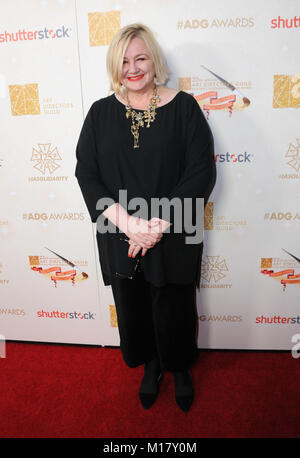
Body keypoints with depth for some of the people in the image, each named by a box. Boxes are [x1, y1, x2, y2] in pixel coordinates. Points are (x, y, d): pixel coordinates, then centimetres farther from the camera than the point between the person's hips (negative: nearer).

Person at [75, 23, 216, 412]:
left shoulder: (183, 107, -4)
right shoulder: (101, 113, 3)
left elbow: (201, 171, -9)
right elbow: (86, 173, -3)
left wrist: (160, 223, -18)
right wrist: (126, 222, -16)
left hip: (173, 238, -2)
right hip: (120, 238, 2)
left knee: (174, 309, 13)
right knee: (133, 310, 16)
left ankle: (180, 368, 43)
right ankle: (151, 365, 45)